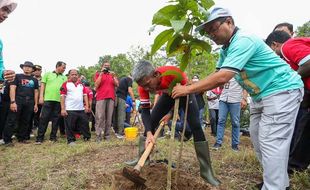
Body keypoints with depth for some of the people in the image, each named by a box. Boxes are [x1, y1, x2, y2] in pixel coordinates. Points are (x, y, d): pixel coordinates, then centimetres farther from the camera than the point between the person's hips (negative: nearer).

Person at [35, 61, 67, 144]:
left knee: (56, 119, 5)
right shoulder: (48, 74, 11)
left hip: (59, 100, 2)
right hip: (48, 99, -2)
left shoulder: (64, 77, 16)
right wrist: (41, 96, -4)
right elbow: (42, 85, 6)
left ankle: (53, 137, 14)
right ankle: (39, 138, 3)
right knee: (44, 118, -2)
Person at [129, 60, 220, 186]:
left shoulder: (174, 73, -42)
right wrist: (149, 133, -41)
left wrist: (170, 114, -28)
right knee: (150, 122, -4)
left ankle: (206, 171, -13)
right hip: (168, 94, 4)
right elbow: (145, 111, -26)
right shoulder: (144, 85, -28)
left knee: (195, 126, -18)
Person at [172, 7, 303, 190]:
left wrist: (188, 89, -27)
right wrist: (194, 88, -5)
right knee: (258, 139, 13)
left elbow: (222, 78, -32)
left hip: (282, 90, -10)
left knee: (271, 142, -11)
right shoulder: (226, 49, 8)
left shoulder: (243, 40, -25)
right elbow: (219, 76, 7)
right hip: (261, 95, 10)